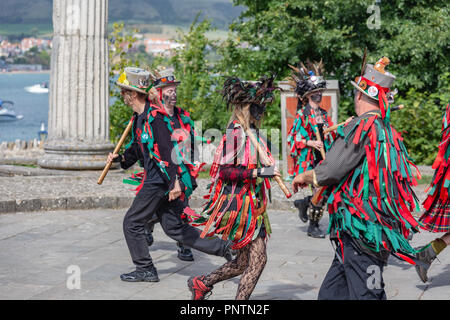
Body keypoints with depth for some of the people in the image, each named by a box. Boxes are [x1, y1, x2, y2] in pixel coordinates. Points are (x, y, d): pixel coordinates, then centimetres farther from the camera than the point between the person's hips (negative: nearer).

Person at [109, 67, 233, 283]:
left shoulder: (154, 116, -17)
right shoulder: (139, 117, 14)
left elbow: (168, 150, -24)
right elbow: (136, 148, 25)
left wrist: (175, 183, -28)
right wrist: (119, 157, 7)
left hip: (161, 181, -10)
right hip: (156, 180, 10)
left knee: (132, 223, 1)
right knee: (174, 228, 11)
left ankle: (145, 270, 12)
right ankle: (224, 248, 11)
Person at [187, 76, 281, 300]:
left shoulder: (253, 133, 13)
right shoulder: (235, 133, -14)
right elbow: (225, 171, -21)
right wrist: (258, 172, -27)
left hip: (253, 204, 9)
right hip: (238, 203, -9)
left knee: (244, 262, 13)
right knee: (258, 258, -11)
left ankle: (201, 283, 28)